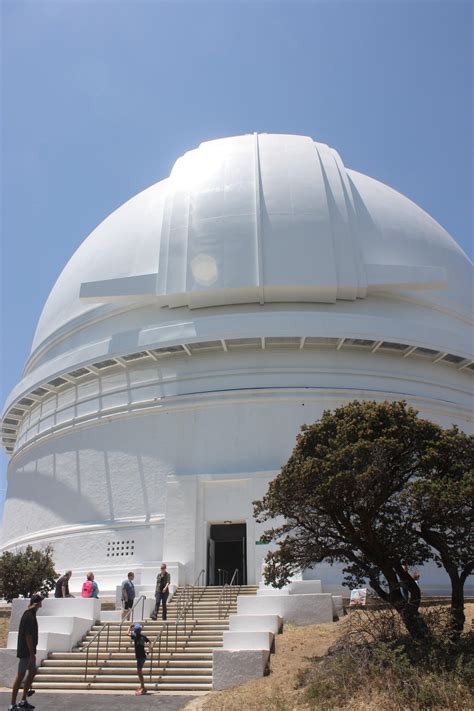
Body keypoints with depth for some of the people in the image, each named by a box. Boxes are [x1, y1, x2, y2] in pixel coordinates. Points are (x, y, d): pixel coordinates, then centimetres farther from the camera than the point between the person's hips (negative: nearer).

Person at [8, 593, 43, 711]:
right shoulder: (30, 617, -22)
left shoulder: (29, 614, 9)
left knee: (32, 671, 16)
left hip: (28, 651, 10)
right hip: (26, 651, -10)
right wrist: (32, 654, -20)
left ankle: (23, 701, 23)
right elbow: (28, 636, -23)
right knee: (20, 675, -3)